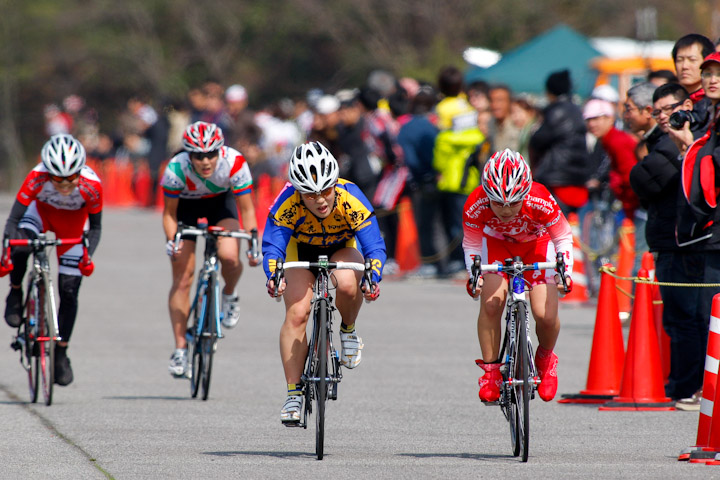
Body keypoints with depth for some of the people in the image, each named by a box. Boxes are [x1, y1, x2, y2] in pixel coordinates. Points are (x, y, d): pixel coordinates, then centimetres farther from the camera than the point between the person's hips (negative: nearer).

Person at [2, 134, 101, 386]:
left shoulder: (91, 186, -34)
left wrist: (88, 254, -34)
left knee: (69, 292, -5)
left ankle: (61, 354, 9)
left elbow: (95, 227, -18)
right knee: (20, 244, -34)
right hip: (42, 211, 0)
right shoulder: (37, 179, -36)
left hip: (74, 220, 0)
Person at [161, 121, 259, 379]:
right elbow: (169, 212, -19)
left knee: (229, 256, -27)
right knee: (182, 278, -6)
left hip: (220, 201, 0)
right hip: (185, 205, 0)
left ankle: (230, 296, 7)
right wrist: (171, 240, -35)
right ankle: (180, 349, 3)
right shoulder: (176, 169, -34)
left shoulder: (234, 163, -34)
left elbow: (246, 209, -22)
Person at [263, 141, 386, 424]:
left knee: (347, 283, -34)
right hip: (301, 249, 1)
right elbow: (272, 246, -34)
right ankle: (293, 394, -8)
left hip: (343, 247, -1)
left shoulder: (350, 198, -34)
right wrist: (273, 276, -54)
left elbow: (375, 247, -34)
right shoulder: (287, 204, -34)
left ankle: (348, 331, -2)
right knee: (296, 313, -17)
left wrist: (373, 279, -52)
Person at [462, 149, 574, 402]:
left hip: (537, 244, -1)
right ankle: (491, 370, -5)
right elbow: (471, 245, -13)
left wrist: (565, 271, -31)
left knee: (545, 316, -15)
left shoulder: (541, 202, -36)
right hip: (497, 245, 1)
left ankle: (546, 359, 18)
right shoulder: (476, 205, -33)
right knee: (491, 303, -23)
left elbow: (563, 238, -18)